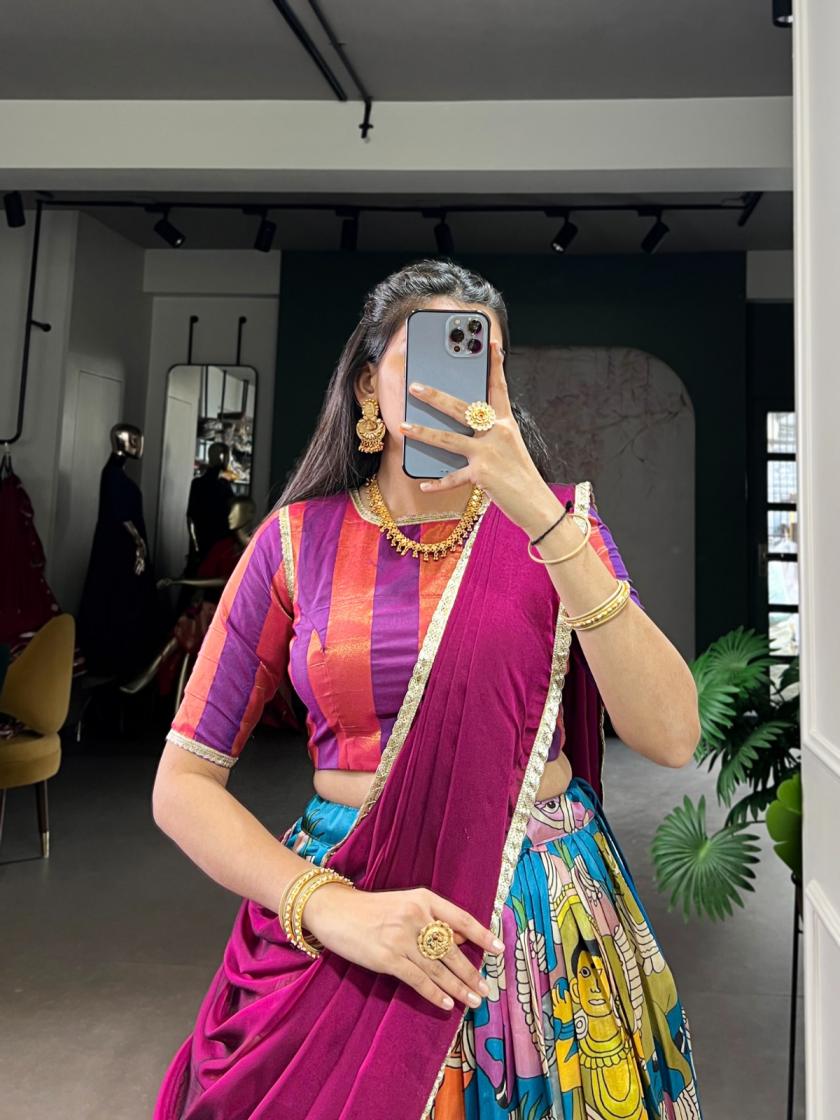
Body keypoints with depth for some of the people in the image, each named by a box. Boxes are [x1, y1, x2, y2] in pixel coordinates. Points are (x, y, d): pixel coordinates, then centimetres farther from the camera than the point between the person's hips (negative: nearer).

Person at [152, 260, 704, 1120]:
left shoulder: (554, 520, -3)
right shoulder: (299, 537, -4)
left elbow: (670, 736, -16)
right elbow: (182, 782, -4)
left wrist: (540, 515, -23)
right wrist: (332, 908, -17)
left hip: (547, 911, 1)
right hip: (344, 906, 0)